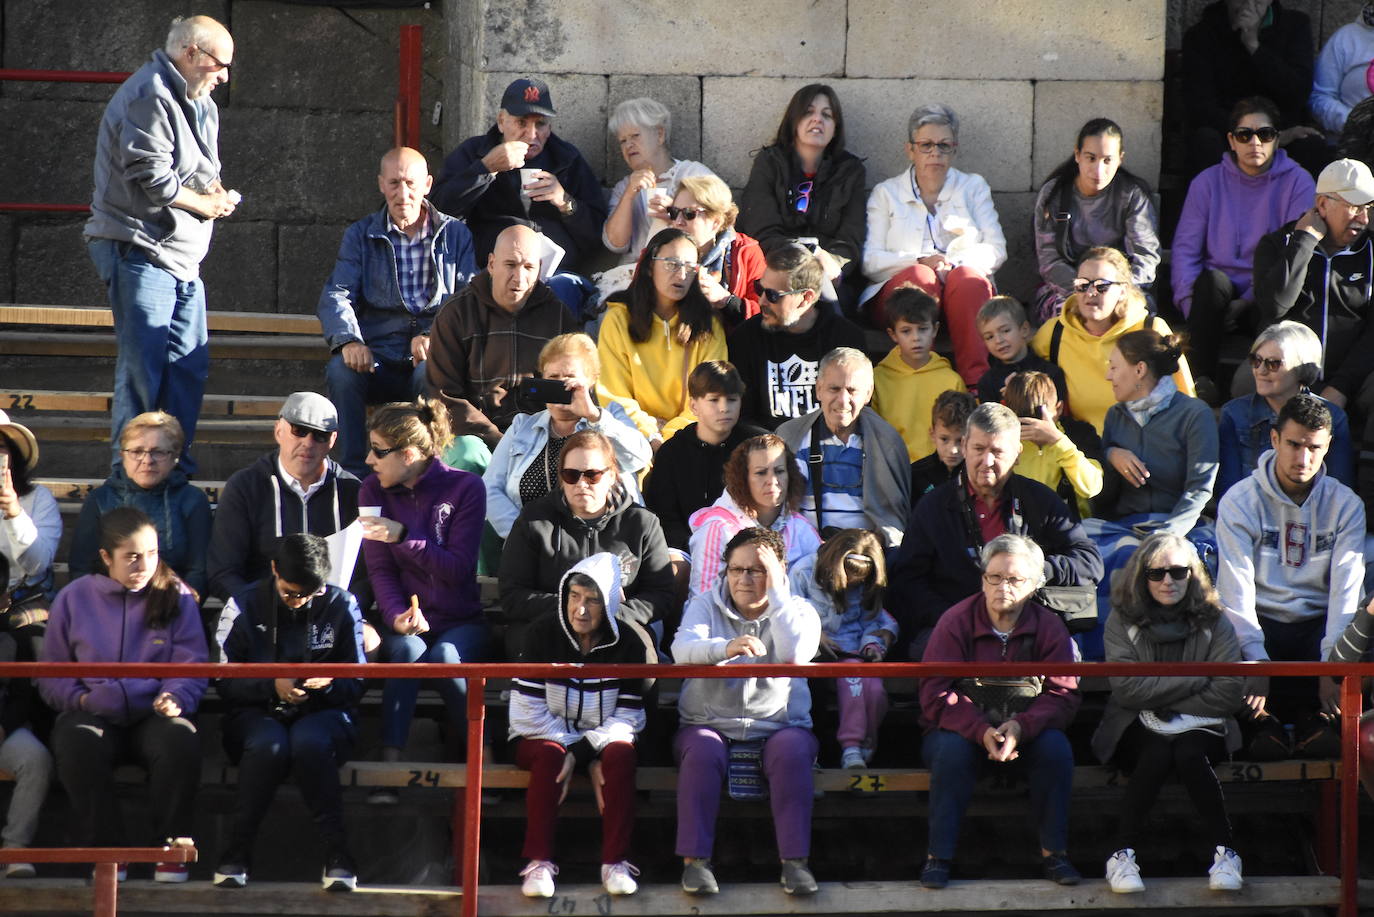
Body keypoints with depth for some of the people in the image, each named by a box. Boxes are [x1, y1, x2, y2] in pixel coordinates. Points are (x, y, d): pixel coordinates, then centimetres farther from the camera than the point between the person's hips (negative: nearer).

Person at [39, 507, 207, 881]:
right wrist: (79, 699, -9)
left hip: (155, 714, 0)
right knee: (78, 745, -36)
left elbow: (192, 668, 2)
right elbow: (51, 677, 12)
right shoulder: (73, 599, 8)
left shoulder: (176, 597, 8)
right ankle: (105, 849, -20)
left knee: (180, 740, -36)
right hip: (94, 713, 0)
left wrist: (175, 699, -20)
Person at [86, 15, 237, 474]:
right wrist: (205, 203, -9)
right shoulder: (149, 97, -14)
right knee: (142, 368, -9)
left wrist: (213, 189, 4)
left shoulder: (197, 103, 18)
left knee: (190, 365, 9)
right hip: (140, 252, -10)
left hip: (182, 256, 10)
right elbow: (151, 178, -22)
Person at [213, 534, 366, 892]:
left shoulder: (341, 605, 5)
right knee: (270, 743, -37)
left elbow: (355, 684, 6)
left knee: (309, 740, -37)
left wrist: (329, 684, -17)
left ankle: (337, 854, -33)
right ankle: (237, 851, -27)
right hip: (257, 715, 0)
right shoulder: (244, 606, 4)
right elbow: (225, 681, 0)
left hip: (322, 713, 0)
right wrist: (271, 686, -17)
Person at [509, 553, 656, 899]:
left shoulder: (629, 643, -6)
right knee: (549, 755, -34)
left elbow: (627, 717, -9)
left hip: (602, 739, 1)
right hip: (542, 737, -1)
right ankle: (539, 862, -31)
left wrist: (580, 752, -25)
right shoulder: (543, 632, -9)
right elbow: (529, 711, -13)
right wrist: (588, 758, -18)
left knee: (621, 753, -31)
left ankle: (615, 863, -28)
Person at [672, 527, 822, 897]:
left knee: (792, 750, -32)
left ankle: (795, 861, -31)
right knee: (702, 750, -33)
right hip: (711, 724, 0)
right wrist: (725, 648, -35)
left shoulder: (797, 611, 9)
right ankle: (695, 860, -32)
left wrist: (776, 590, -14)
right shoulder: (705, 606, 9)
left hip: (777, 725, 0)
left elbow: (795, 654, -14)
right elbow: (683, 650, -13)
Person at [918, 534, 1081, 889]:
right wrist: (982, 731, -30)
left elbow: (1063, 695, -9)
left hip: (1026, 730, 2)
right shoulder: (956, 621, -8)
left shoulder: (1049, 627, -2)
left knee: (1056, 746, -28)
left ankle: (1054, 853, -18)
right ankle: (938, 857, -28)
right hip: (962, 729, -2)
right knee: (953, 749, -34)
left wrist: (1021, 726, -29)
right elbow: (935, 693, -14)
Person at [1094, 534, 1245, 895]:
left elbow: (1228, 693, -7)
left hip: (1199, 727, 0)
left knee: (1188, 754, -33)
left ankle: (1223, 851, -28)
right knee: (1158, 753, -34)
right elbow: (1127, 689, -13)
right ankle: (1123, 854, -31)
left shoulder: (1213, 622, 1)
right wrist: (1196, 678, -13)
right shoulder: (1122, 620, -1)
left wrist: (1167, 706, -12)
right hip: (1139, 728, 0)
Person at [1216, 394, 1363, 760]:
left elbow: (1346, 588, -8)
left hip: (1318, 622, 2)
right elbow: (1236, 587, -13)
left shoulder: (1345, 505, 1)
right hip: (1261, 620, -2)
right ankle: (1265, 719, -12)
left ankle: (1315, 713, -5)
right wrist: (1255, 661, -27)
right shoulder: (1240, 502, -5)